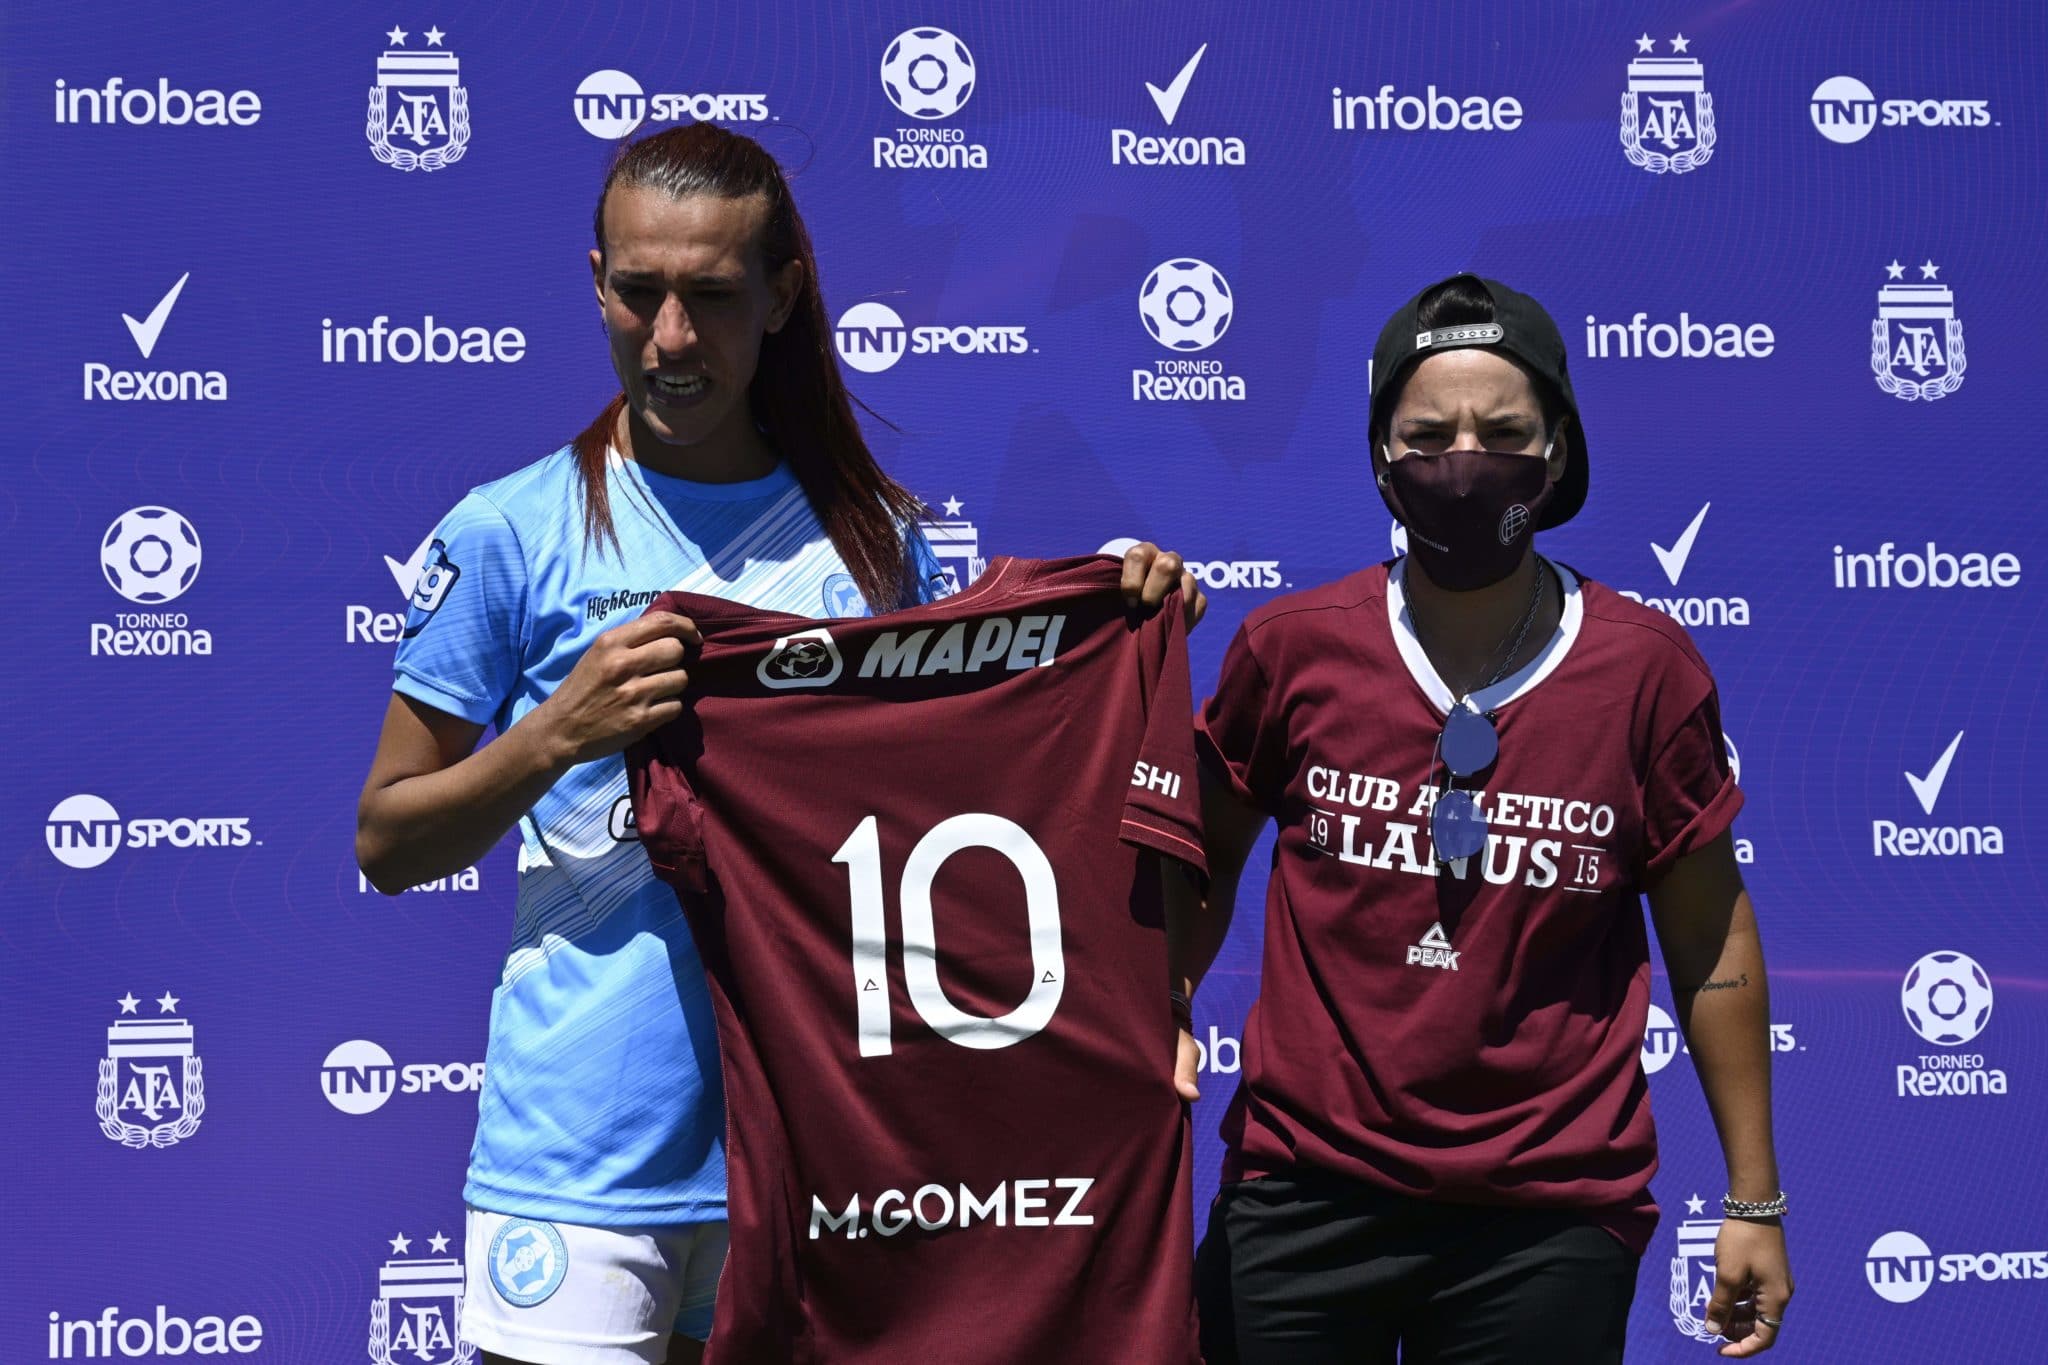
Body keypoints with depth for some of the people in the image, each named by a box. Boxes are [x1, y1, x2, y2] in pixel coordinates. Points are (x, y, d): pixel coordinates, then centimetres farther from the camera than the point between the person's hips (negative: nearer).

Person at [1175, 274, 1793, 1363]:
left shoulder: (1645, 670, -2)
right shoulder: (1290, 649, -1)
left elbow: (1712, 945, 4)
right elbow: (1203, 860, 12)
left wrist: (1755, 1200, 5)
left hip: (1550, 1222, -1)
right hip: (1301, 1196, 1)